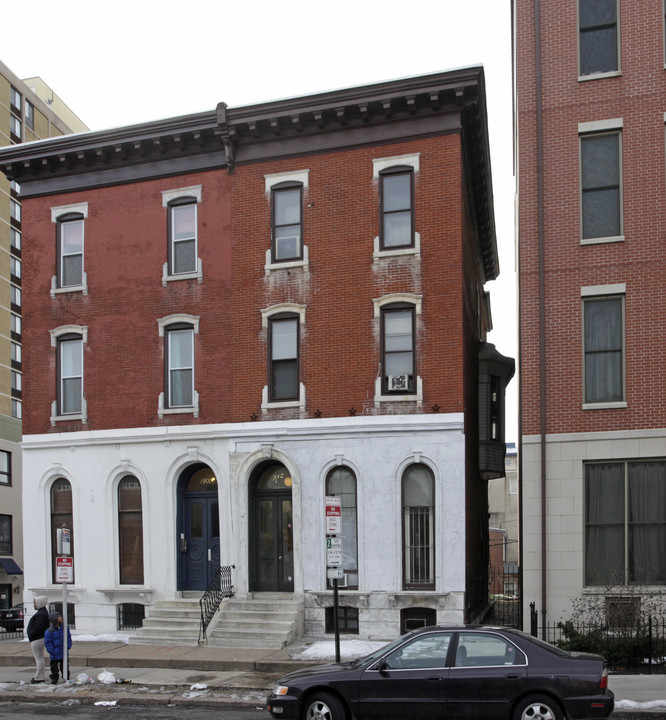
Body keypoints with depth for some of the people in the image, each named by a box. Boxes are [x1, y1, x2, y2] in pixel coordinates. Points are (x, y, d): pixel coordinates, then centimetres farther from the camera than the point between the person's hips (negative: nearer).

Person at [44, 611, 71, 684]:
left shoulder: (65, 627, 0)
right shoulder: (49, 631, -15)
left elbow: (69, 638, 10)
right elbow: (47, 643, -10)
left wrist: (68, 647, 2)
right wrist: (52, 652, -13)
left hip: (64, 653, 4)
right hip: (55, 655, -4)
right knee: (54, 667, 7)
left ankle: (66, 678, 24)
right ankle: (54, 678, 21)